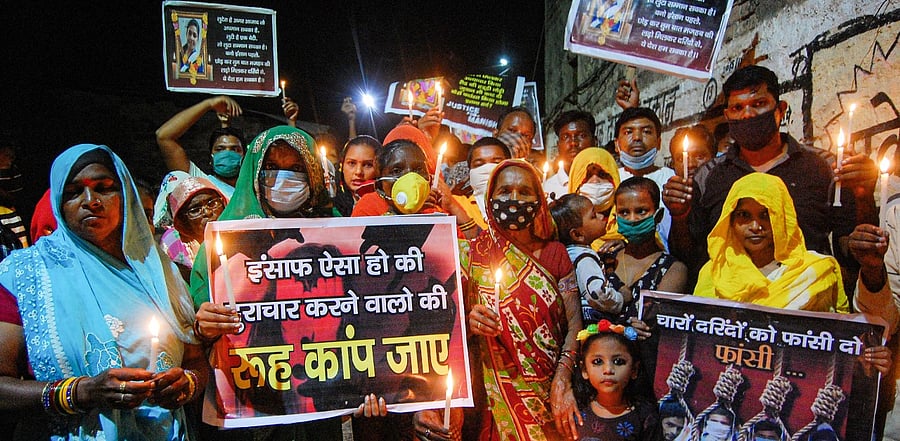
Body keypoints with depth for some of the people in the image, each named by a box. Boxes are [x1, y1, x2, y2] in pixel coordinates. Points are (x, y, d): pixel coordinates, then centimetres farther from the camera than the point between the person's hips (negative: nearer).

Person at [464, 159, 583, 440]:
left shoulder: (554, 253, 3)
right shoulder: (473, 254, -1)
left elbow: (574, 323, -2)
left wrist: (562, 381, -13)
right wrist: (470, 323, -19)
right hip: (496, 393, -1)